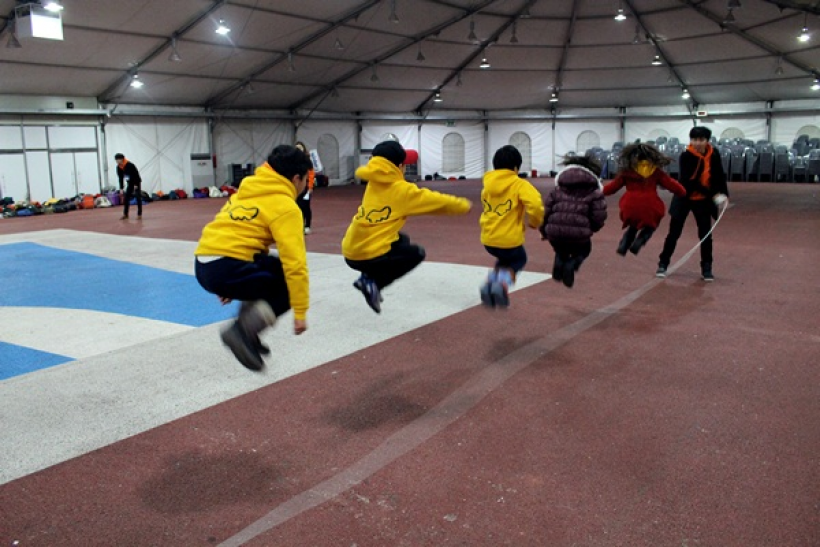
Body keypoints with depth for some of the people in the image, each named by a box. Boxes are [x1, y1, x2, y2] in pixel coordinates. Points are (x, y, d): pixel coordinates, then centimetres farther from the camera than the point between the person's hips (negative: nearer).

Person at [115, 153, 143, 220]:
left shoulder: (130, 165, -26)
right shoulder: (118, 167, -6)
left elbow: (136, 174, -22)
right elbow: (120, 178, -1)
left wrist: (136, 185, -21)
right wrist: (121, 188, -6)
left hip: (137, 182, -6)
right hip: (129, 183, 6)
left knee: (138, 197, -9)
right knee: (126, 198, 1)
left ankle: (139, 214, -6)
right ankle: (125, 214, 7)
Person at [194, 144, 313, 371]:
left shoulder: (247, 191, 21)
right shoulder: (285, 206, -4)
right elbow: (295, 261, -12)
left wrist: (228, 285, 33)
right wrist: (300, 312, -7)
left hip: (205, 265, 9)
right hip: (227, 268, -9)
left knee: (272, 272, 28)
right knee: (292, 282, 8)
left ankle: (246, 331, 19)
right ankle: (244, 330, -5)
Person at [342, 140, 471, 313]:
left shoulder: (374, 182, 9)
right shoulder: (402, 190, -8)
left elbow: (360, 172, 34)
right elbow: (435, 200, 1)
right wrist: (463, 205, 16)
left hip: (350, 252, 8)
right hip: (369, 255, -8)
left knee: (402, 240, 29)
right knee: (416, 253, 16)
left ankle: (368, 277, 14)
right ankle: (373, 282, 0)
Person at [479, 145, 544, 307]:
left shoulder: (488, 183, 5)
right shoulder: (520, 184, -12)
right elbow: (535, 205, -24)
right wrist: (535, 222, -5)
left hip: (488, 238, 5)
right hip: (509, 238, -5)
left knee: (504, 259, 33)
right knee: (518, 260, 27)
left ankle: (489, 284, 8)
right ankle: (503, 284, -2)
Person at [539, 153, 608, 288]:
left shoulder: (557, 190, 16)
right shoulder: (595, 193, 8)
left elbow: (546, 212, 11)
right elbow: (599, 218, 0)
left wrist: (544, 231, 26)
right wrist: (590, 229, 22)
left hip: (555, 233, 3)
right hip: (579, 234, -3)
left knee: (561, 252, 38)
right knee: (583, 251, 31)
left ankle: (559, 263, 6)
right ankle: (571, 265, 0)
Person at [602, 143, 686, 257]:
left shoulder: (627, 171, 8)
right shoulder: (656, 171, 9)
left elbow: (614, 185, 12)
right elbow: (670, 183, 8)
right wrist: (683, 193, 21)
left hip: (631, 207, 2)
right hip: (650, 207, -1)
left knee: (633, 227, 30)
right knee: (649, 227, 25)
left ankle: (623, 246, 10)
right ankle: (637, 244, 0)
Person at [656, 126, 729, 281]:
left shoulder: (714, 155, -7)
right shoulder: (686, 156, -18)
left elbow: (719, 176, 3)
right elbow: (690, 181, -25)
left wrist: (724, 194, -13)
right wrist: (712, 194, -30)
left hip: (703, 200, 3)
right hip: (684, 198, -3)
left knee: (705, 234, 4)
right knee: (674, 232, 2)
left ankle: (706, 268, 15)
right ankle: (663, 264, 16)